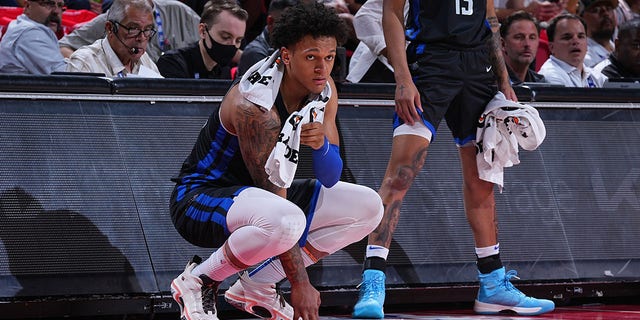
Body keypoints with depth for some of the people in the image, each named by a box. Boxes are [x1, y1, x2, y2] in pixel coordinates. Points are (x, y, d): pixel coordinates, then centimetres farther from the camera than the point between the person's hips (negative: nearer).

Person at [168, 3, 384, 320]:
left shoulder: (324, 91, -3)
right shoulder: (255, 105, -27)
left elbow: (330, 180, -1)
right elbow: (273, 197, -27)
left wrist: (322, 144, -26)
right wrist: (300, 284, -27)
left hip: (250, 197, 9)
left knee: (369, 207, 1)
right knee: (287, 221, -40)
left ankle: (255, 286, 3)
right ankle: (196, 281, -13)